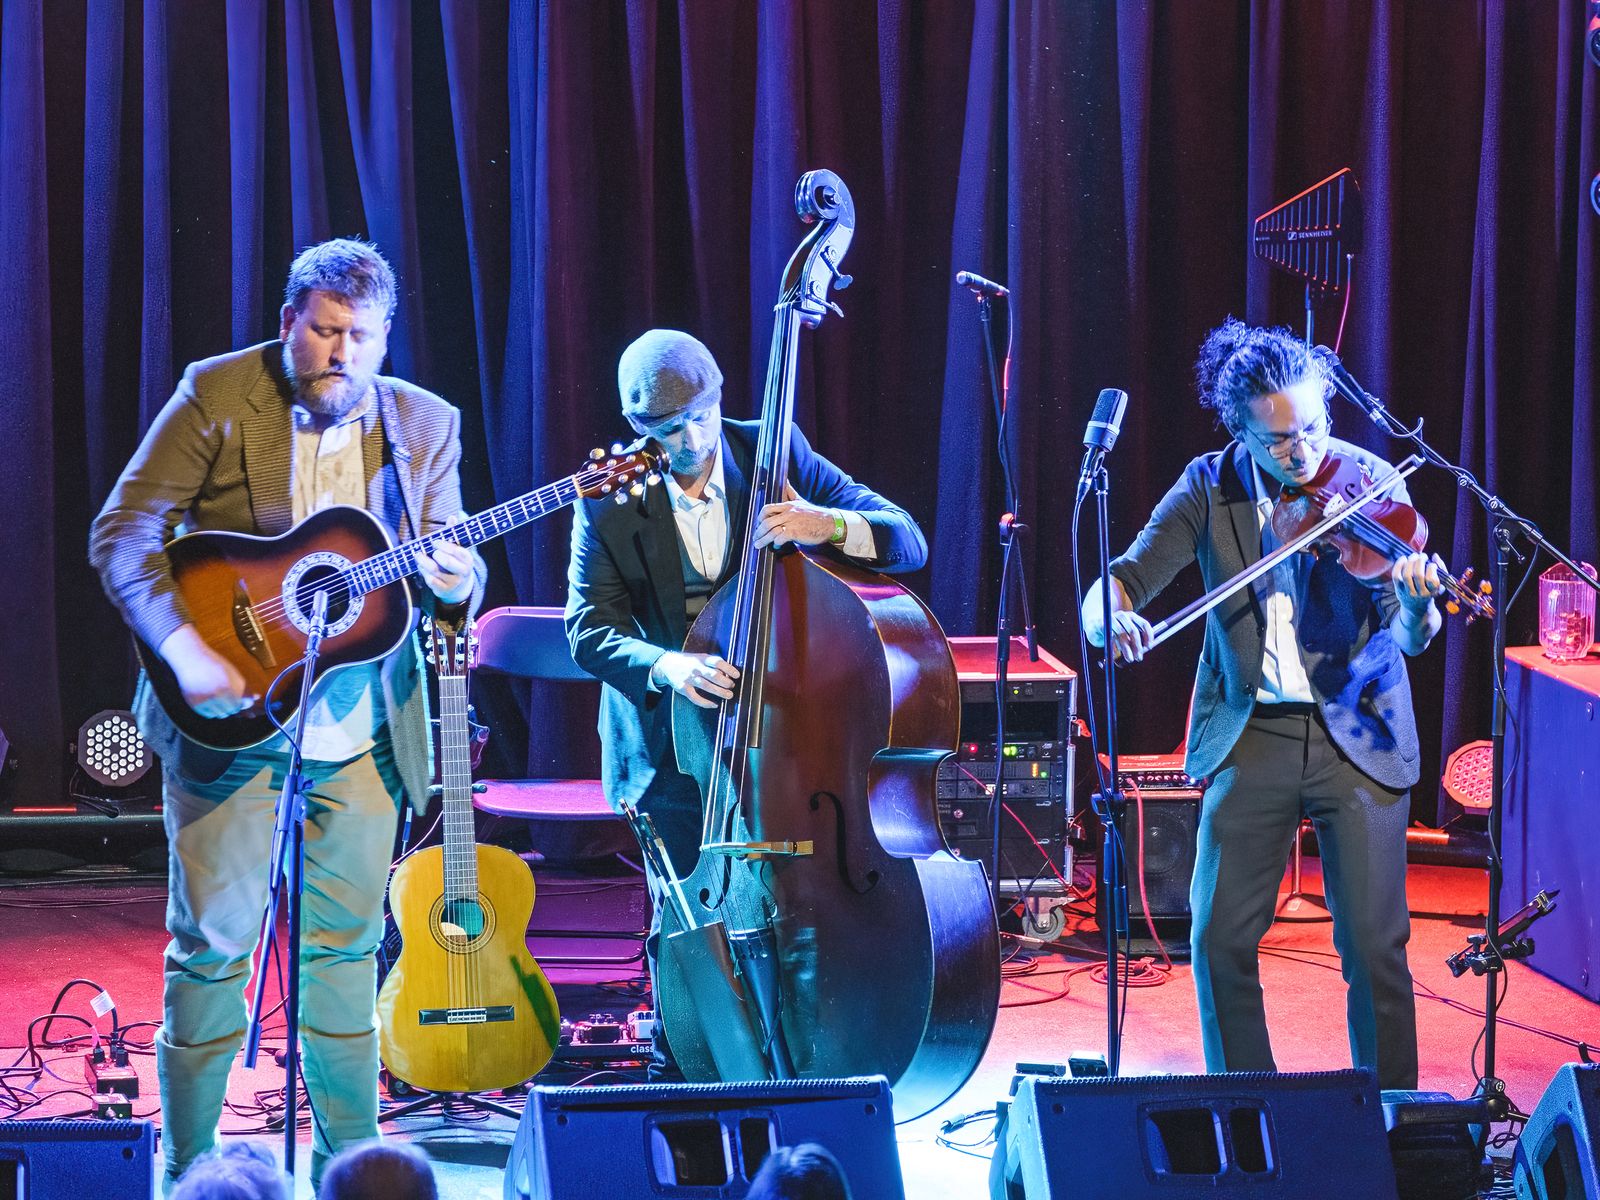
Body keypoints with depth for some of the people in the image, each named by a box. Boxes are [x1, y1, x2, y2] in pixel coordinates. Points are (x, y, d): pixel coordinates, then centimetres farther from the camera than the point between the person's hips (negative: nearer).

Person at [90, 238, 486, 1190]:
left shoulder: (424, 424, 4)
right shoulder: (216, 396, -7)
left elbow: (454, 570, 4)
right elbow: (125, 531, -11)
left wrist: (454, 579, -21)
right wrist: (183, 648, -24)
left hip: (362, 733, 3)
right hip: (226, 718, -3)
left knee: (348, 943, 10)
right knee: (212, 944, 0)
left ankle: (350, 1150, 21)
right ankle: (188, 1163, 11)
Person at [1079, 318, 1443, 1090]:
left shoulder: (1371, 483, -5)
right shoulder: (1210, 489, 0)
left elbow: (1409, 640, -10)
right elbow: (1122, 579, -5)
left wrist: (1417, 603, -34)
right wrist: (1113, 616, -29)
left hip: (1356, 737, -2)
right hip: (1251, 738, 2)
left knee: (1375, 947, -2)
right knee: (1220, 939, -1)